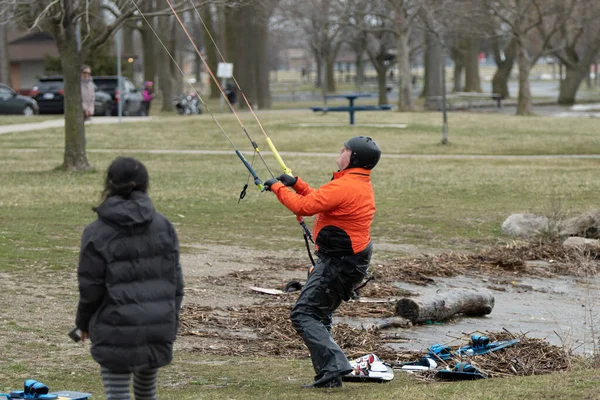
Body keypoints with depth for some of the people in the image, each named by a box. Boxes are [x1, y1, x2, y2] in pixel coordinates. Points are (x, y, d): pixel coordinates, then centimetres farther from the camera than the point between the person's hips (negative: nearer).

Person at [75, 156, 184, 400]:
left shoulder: (97, 234, -8)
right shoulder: (163, 227, 3)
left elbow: (90, 288, -5)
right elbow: (175, 280, 6)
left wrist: (84, 323, 12)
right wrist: (172, 321, 16)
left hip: (117, 333, -4)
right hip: (159, 330, 4)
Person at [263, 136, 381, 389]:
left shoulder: (343, 187, -19)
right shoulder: (362, 185, 14)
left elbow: (303, 207, -20)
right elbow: (320, 201, 24)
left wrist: (278, 187, -6)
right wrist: (296, 183, 15)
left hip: (338, 263, -11)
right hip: (349, 261, 11)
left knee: (304, 315, -11)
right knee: (318, 317, 19)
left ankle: (332, 366, -21)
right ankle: (329, 376, 18)